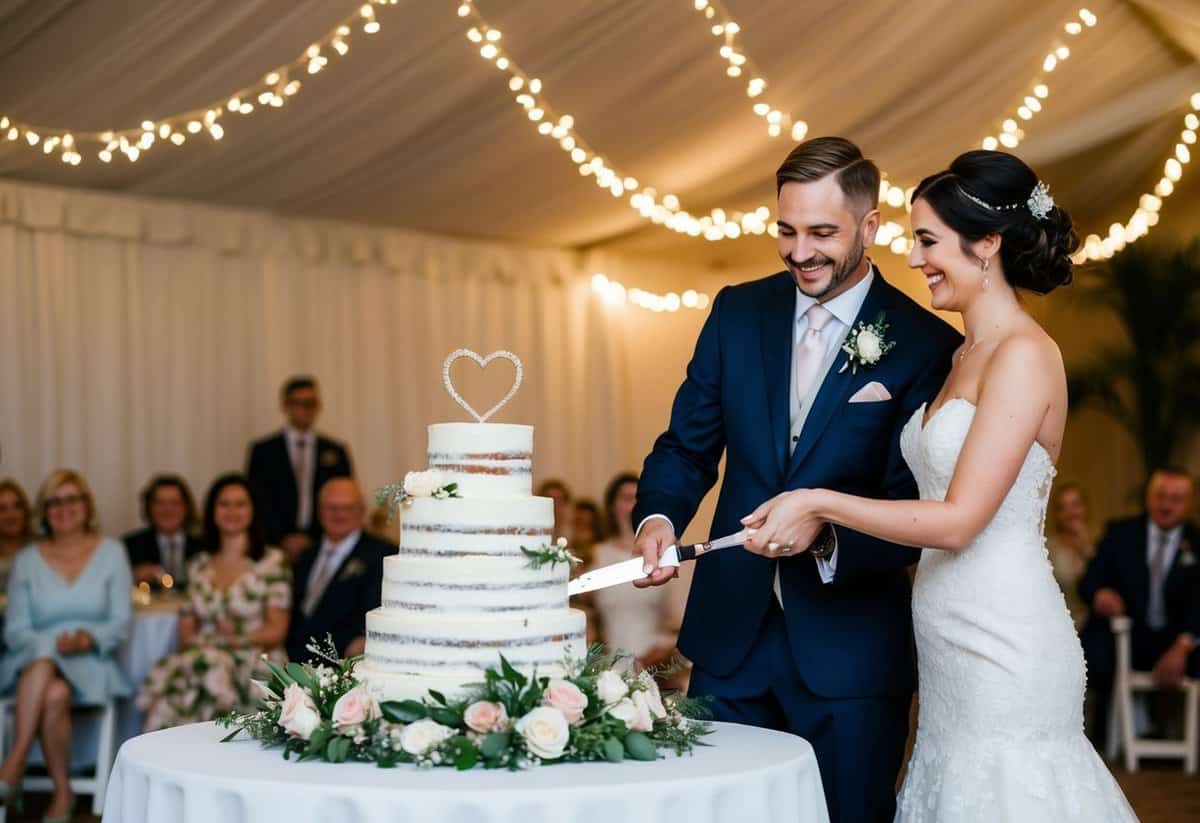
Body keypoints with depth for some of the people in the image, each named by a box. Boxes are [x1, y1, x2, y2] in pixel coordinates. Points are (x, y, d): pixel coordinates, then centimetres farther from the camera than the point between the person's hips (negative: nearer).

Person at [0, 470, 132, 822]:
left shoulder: (110, 552, 8)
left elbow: (121, 622, 4)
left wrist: (90, 638, -17)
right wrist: (54, 643, -15)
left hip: (90, 663, -1)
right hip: (35, 661, 1)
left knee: (56, 694, -35)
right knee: (53, 695, -36)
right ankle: (62, 791, -29)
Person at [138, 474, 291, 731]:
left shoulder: (272, 562, 6)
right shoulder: (199, 565, 20)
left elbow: (276, 631, 1)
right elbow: (187, 627, 18)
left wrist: (236, 640, -13)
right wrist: (193, 643, -5)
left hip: (254, 664, -3)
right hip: (203, 656, 3)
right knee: (164, 676, -31)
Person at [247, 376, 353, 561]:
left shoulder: (336, 452, 13)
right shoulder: (263, 451, 8)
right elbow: (259, 502, 2)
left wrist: (314, 539, -4)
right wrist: (284, 540, -9)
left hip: (322, 546, 1)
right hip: (277, 547, -1)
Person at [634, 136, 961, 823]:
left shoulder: (928, 347, -8)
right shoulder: (739, 312, 6)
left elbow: (918, 513, -10)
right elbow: (689, 445, 8)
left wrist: (830, 539, -29)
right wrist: (659, 517, -13)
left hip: (849, 649, -3)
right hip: (732, 635, 4)